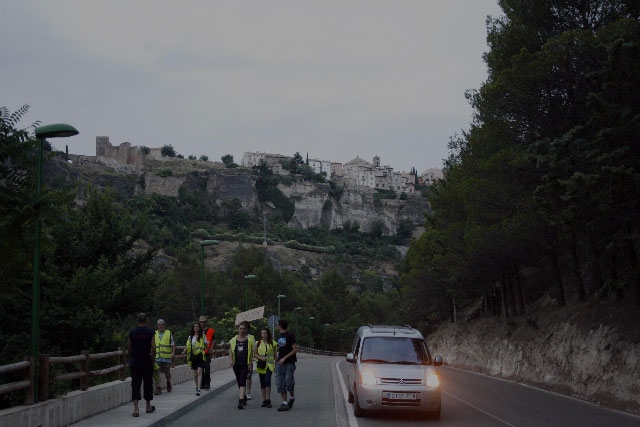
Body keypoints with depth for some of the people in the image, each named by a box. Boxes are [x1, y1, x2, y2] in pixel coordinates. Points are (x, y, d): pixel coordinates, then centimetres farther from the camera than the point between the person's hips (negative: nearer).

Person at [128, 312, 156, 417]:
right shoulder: (150, 332, -4)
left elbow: (129, 348, 5)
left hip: (134, 363, 1)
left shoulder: (132, 332, 1)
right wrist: (152, 359, 1)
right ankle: (148, 407, 26)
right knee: (148, 384, 13)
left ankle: (136, 408, -14)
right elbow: (153, 348, -9)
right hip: (147, 363, -1)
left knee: (135, 385, 1)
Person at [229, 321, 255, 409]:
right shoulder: (233, 340, 10)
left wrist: (250, 364, -5)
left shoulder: (249, 340, 3)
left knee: (242, 381, -15)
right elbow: (230, 351, 7)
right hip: (236, 364, 4)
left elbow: (251, 353, 2)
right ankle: (244, 396, 33)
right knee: (239, 381, 12)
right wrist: (231, 360, -9)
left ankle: (241, 400, -22)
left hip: (245, 363, -4)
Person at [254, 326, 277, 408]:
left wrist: (276, 365, 4)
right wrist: (261, 358, -9)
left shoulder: (272, 343, 3)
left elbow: (275, 355, 8)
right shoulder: (258, 343, 7)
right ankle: (264, 400, 15)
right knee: (262, 383, 5)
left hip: (269, 364, -3)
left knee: (267, 381, -19)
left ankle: (268, 400, -13)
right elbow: (255, 354, 10)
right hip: (261, 364, 3)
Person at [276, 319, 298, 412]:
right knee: (281, 384, -3)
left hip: (289, 363, -6)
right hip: (280, 363, 7)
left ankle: (292, 397, 15)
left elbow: (295, 349, -11)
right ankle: (284, 403, -1)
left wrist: (284, 358, -17)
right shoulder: (280, 336, 16)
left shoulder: (290, 335, -6)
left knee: (289, 383, -11)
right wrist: (277, 363, 18)